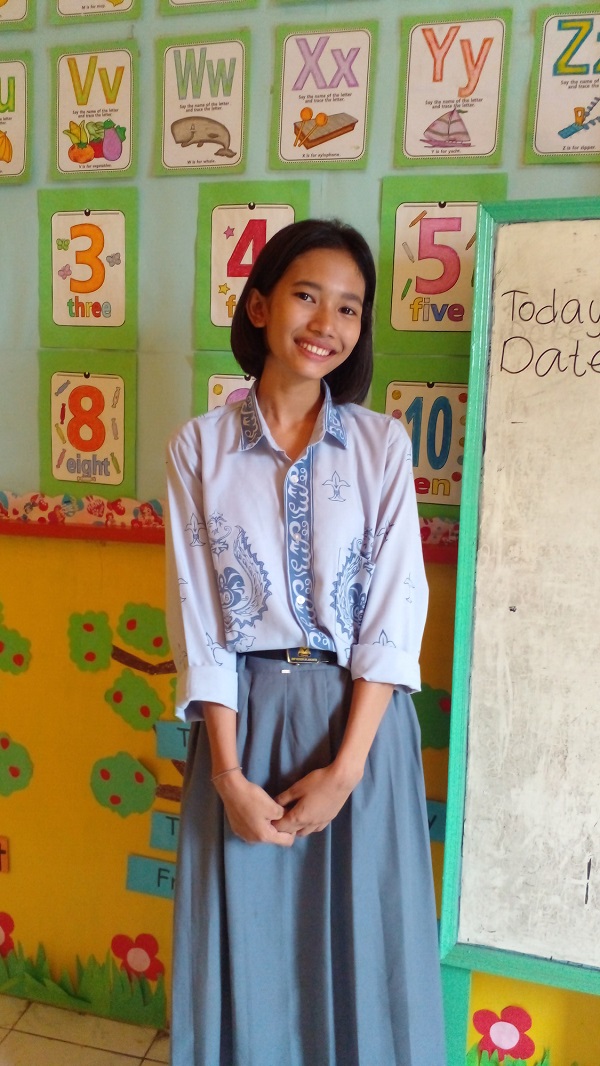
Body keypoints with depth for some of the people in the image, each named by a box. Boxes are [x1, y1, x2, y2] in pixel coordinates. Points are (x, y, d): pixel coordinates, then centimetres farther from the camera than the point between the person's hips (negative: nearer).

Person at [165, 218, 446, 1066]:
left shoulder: (383, 445, -2)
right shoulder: (199, 447, -2)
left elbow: (396, 615, -6)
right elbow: (199, 618, -4)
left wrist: (345, 765, -12)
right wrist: (229, 774, -9)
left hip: (361, 718, 0)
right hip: (243, 719, 0)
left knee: (361, 954, 14)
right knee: (244, 955, 15)